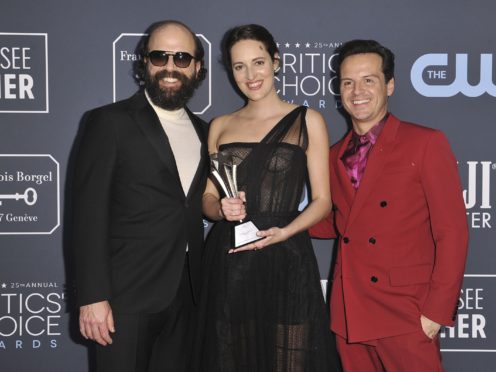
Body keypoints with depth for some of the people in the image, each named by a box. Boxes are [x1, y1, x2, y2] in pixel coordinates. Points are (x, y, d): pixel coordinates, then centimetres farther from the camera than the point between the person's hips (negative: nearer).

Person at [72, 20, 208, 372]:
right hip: (128, 292, -5)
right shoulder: (110, 122, -6)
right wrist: (93, 296, -16)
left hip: (185, 291, 5)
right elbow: (89, 213, -12)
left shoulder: (201, 130, 12)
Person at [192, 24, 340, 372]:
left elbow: (322, 200, 1)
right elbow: (208, 197, 15)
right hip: (227, 262, 3)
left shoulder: (307, 121, 3)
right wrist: (222, 209, -8)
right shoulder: (220, 127, 12)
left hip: (285, 262, -2)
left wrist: (284, 231, -16)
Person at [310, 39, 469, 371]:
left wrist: (437, 311, -13)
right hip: (349, 315, 5)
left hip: (405, 316, -5)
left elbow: (452, 231, -10)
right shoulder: (335, 156, 11)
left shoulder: (425, 143, -6)